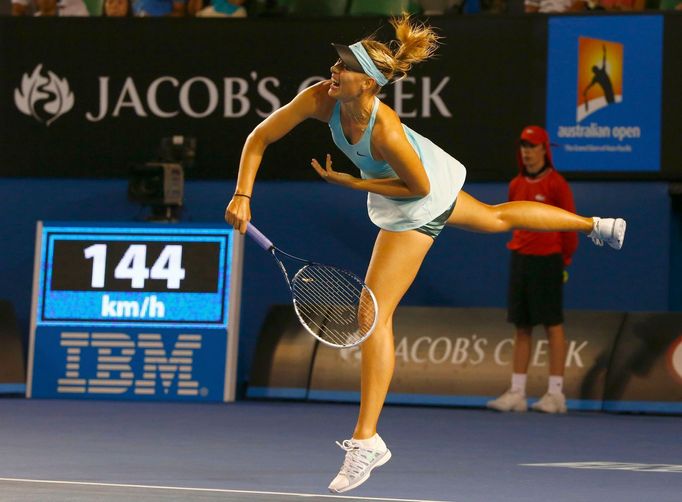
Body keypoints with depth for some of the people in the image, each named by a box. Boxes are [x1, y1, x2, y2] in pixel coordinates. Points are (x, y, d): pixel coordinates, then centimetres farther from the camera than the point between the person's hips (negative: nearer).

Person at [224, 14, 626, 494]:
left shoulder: (386, 132, -42)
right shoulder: (320, 99, -27)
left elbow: (417, 188, -26)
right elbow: (260, 138, -17)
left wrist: (349, 182, -28)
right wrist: (243, 195, -27)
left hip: (419, 203, -8)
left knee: (374, 312, -11)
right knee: (495, 218, 33)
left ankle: (366, 440, -7)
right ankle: (594, 224, 57)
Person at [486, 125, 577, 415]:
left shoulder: (556, 184, -8)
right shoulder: (516, 185, 11)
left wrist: (565, 259, 0)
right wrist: (520, 250, 16)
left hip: (547, 261, -6)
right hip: (520, 260, 6)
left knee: (553, 326, -3)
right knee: (521, 328, 6)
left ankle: (556, 394, -2)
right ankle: (517, 393, 8)